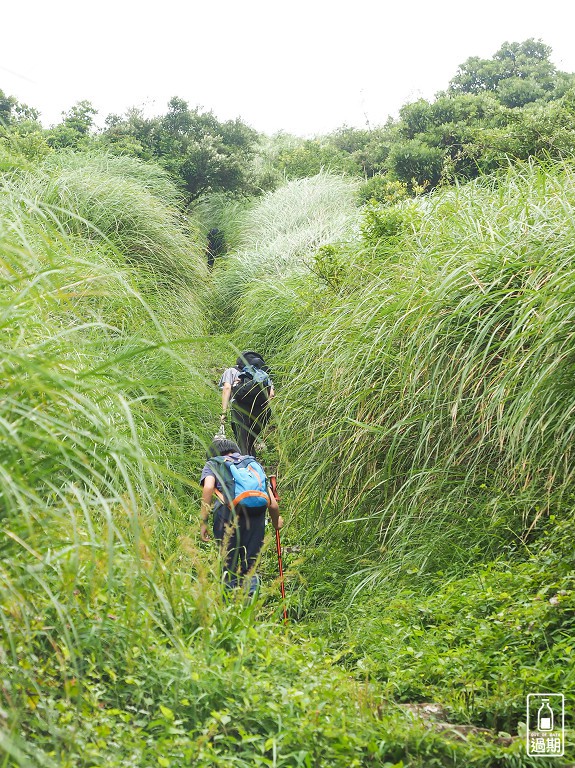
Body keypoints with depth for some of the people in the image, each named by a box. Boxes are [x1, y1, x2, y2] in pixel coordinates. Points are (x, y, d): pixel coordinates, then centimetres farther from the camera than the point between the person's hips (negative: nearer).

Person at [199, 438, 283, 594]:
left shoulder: (213, 465, 23)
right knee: (250, 568, 14)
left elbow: (208, 488, -2)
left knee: (229, 568, 8)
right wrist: (276, 521, 41)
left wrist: (203, 522, -1)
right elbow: (273, 504, 22)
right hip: (256, 515, 2)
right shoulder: (255, 465, 31)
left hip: (228, 512, -2)